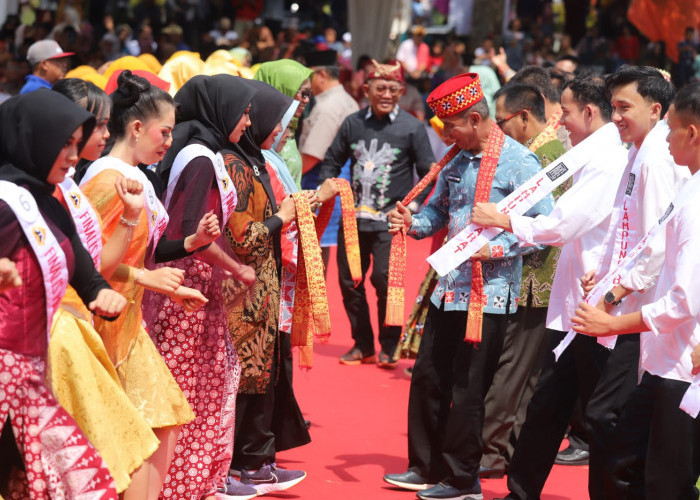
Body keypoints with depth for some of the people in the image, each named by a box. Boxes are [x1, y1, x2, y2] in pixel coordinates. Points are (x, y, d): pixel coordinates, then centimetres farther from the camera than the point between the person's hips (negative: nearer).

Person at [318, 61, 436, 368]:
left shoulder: (412, 128, -2)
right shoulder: (353, 123, 7)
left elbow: (428, 174, 0)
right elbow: (331, 162, 17)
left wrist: (413, 205, -11)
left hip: (390, 221, -4)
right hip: (353, 217, 4)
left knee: (384, 279, -11)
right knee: (348, 281, 7)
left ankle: (389, 347, 5)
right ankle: (362, 345, 21)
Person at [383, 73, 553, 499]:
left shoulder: (518, 161, -12)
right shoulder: (457, 160, 12)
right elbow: (438, 211, 23)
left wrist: (496, 247, -24)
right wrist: (413, 223, 2)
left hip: (490, 295, -8)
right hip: (450, 288, 8)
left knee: (467, 390, -1)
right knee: (428, 379, 12)